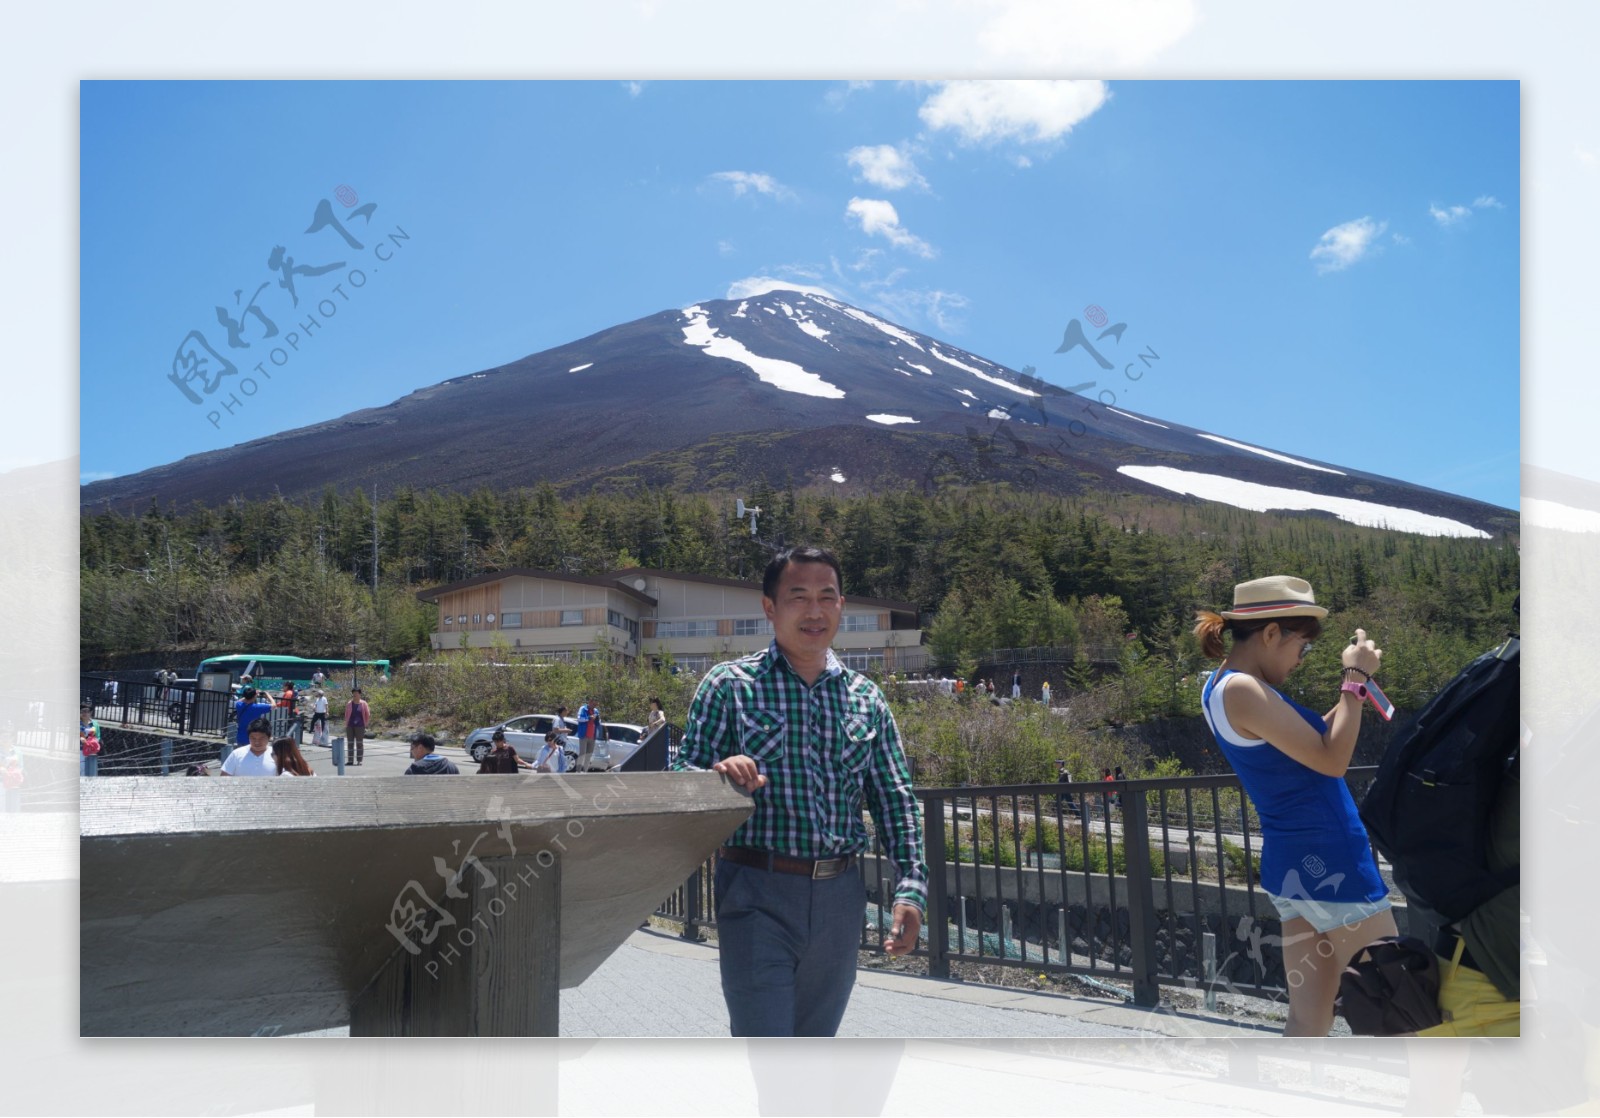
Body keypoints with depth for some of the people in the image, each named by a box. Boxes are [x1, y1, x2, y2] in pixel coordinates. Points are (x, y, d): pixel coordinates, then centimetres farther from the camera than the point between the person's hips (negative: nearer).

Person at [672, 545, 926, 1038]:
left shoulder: (866, 697, 9)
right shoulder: (730, 684, -1)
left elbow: (896, 802, 9)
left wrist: (910, 888, -3)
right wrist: (717, 774, -26)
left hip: (840, 898, 4)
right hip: (758, 894, -4)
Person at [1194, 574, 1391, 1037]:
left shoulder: (1221, 686, 11)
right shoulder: (1244, 690, -19)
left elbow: (1308, 743, 19)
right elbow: (1331, 760, -22)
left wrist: (1351, 686, 11)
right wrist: (1356, 680, -14)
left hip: (1294, 863, 10)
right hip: (1330, 863, -10)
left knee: (1308, 1021, 12)